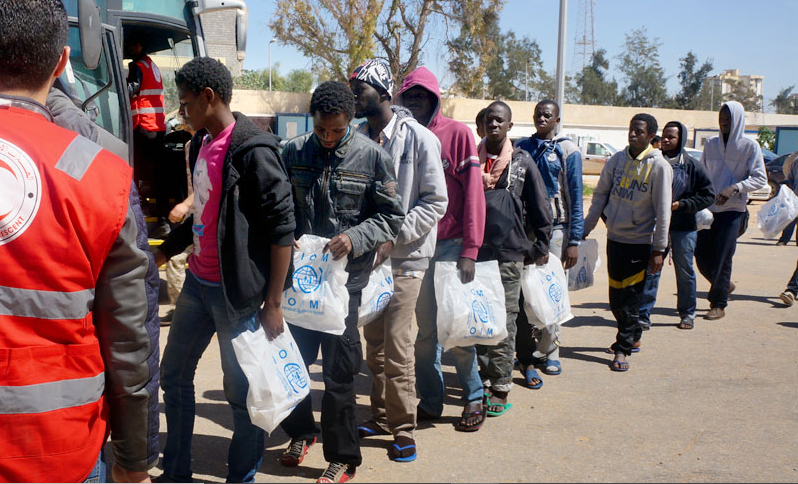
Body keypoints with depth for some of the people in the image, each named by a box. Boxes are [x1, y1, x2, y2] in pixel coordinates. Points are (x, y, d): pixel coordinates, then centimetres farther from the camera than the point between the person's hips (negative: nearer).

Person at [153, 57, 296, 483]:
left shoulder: (254, 152, -17)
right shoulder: (201, 143, 10)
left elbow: (282, 230, -18)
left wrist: (273, 304, -18)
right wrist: (163, 252, 21)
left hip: (237, 291, -9)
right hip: (197, 282, 9)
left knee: (242, 391, 4)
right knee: (174, 375, 18)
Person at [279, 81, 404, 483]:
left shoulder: (372, 156, -5)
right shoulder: (294, 152, 4)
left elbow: (390, 216, -3)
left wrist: (355, 238, -18)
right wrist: (286, 239, -8)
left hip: (344, 277, -4)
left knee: (338, 373, 3)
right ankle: (300, 432, 40)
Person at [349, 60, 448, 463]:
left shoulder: (419, 138, -9)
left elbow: (435, 202, -11)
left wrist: (391, 237, -19)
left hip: (404, 257, -5)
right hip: (367, 255, 5)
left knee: (397, 345, -4)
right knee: (373, 341, 13)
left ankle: (403, 427, 11)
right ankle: (381, 416, 28)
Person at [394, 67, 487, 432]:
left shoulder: (457, 133, -3)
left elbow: (473, 193, -8)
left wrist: (469, 251, -13)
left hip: (451, 246, -3)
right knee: (425, 329, 8)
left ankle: (474, 398, 19)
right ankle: (430, 402, 20)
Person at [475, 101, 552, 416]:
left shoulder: (522, 162, 4)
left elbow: (539, 208, 8)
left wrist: (541, 247, 6)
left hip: (509, 254, -2)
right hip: (475, 252, 3)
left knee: (504, 322, -1)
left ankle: (501, 387, 7)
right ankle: (485, 378, 21)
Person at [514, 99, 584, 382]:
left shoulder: (568, 150, 3)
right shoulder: (521, 147, 11)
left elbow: (575, 197, 0)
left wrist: (574, 241, -5)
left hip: (555, 228, -2)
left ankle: (547, 352, 17)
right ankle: (527, 356, 8)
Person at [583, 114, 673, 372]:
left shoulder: (659, 166, -9)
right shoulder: (617, 159, 4)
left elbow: (662, 210, -8)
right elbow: (600, 194, 10)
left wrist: (658, 249, -9)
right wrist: (586, 228, 8)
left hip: (640, 241, -5)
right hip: (614, 237, 5)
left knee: (630, 298, -2)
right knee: (615, 296, 11)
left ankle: (623, 348, 10)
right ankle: (633, 335, 32)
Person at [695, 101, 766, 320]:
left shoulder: (750, 146, -4)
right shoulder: (711, 144, 8)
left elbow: (760, 178, -7)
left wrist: (735, 188, -20)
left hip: (733, 210, -4)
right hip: (709, 208, 4)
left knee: (722, 257, -4)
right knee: (701, 255, 4)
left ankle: (718, 304, 10)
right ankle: (725, 285, 32)